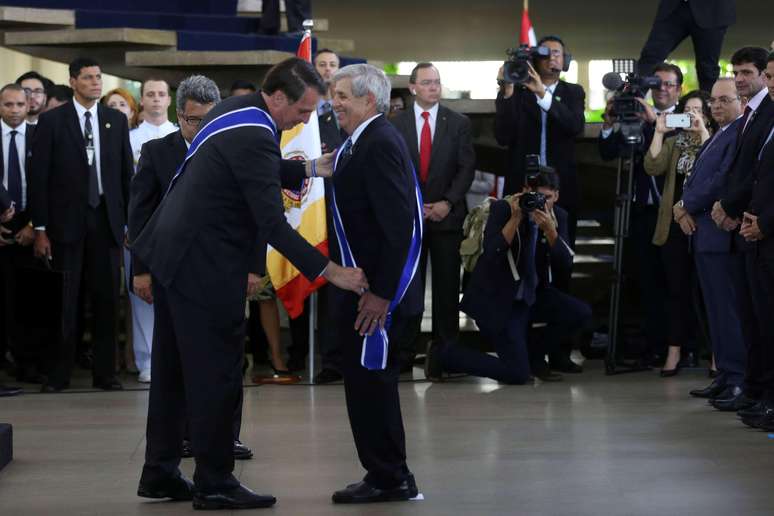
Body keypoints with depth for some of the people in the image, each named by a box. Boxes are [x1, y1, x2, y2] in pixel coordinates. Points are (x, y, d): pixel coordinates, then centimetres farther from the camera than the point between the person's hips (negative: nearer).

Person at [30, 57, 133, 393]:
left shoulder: (116, 121, 9)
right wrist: (40, 229, -7)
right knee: (63, 302, 1)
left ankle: (105, 372, 12)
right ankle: (58, 374, 8)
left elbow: (126, 174, 10)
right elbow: (39, 177, -2)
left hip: (107, 220, 3)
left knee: (107, 299, 5)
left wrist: (131, 222, 4)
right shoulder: (52, 121, 0)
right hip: (66, 222, -3)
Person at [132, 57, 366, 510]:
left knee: (175, 367, 16)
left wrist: (309, 169, 15)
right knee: (217, 371, -1)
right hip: (203, 264, -10)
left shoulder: (237, 109, 7)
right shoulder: (253, 137, -22)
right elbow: (273, 225, -25)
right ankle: (215, 484, 6)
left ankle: (160, 472, 25)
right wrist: (330, 271, -23)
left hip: (173, 251, 10)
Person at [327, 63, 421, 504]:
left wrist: (381, 292, -25)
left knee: (371, 379, -4)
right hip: (358, 281, 10)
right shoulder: (364, 141, 13)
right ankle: (388, 475, 24)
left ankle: (389, 479, 6)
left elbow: (399, 224, -23)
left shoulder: (380, 143, -17)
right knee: (369, 380, 15)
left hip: (373, 285, -10)